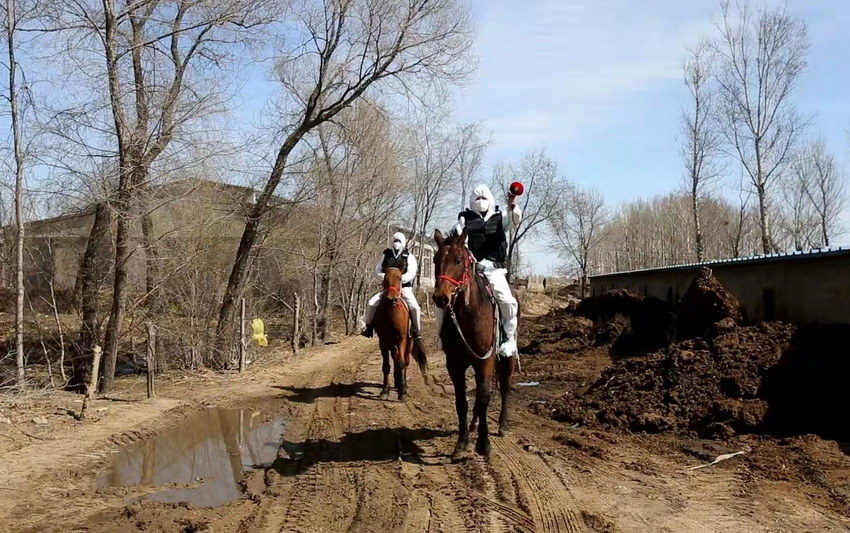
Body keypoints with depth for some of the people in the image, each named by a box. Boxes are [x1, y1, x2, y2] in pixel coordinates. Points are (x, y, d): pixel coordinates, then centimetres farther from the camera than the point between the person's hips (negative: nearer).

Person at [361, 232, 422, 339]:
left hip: (404, 287, -2)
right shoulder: (385, 255, 9)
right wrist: (383, 277, -14)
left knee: (414, 307, -24)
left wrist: (399, 278, -24)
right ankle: (369, 327, 4)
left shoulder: (409, 257, 1)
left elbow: (411, 274, -10)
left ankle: (416, 331, -6)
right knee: (371, 303, -13)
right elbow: (377, 270, 7)